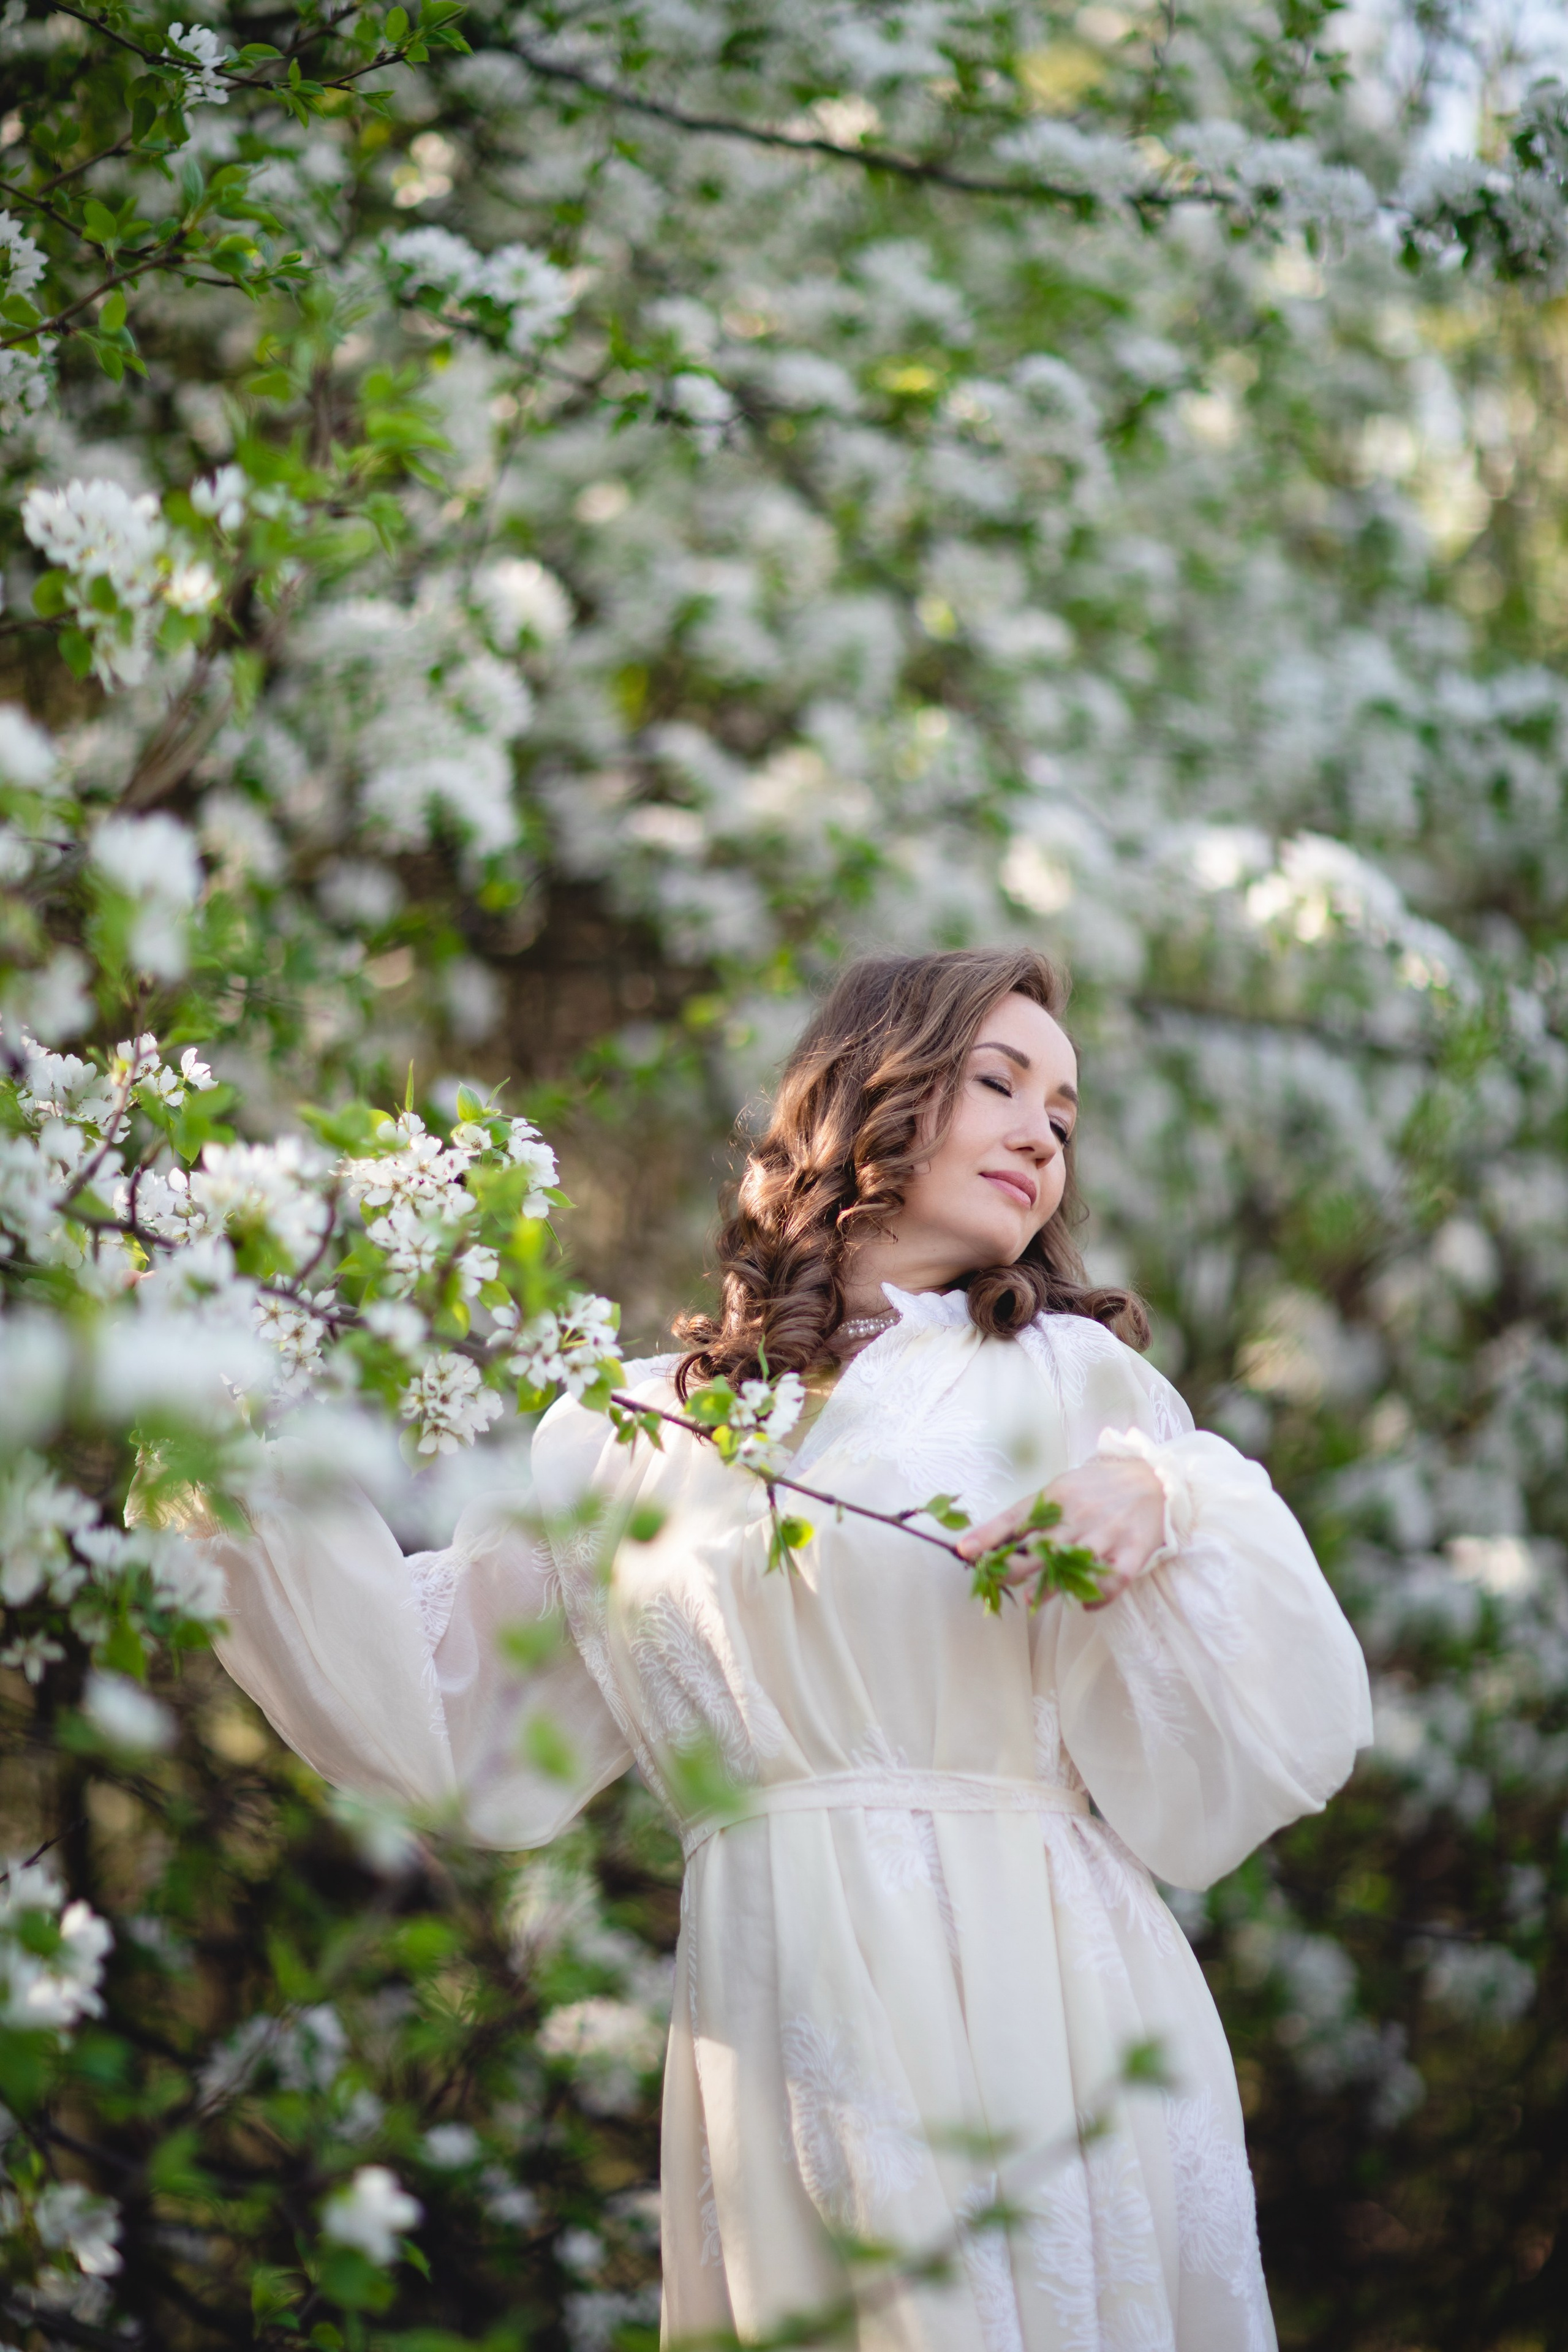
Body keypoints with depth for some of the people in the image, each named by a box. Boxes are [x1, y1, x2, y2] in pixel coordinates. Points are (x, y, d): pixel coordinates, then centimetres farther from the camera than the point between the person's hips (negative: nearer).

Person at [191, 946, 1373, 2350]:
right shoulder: (637, 1429, 14)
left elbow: (1273, 1723, 4)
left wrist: (1163, 1505, -14)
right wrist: (266, 1461, 13)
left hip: (1038, 2010, -1)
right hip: (776, 2017, 1)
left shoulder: (1075, 1376, 10)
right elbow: (444, 1705, 16)